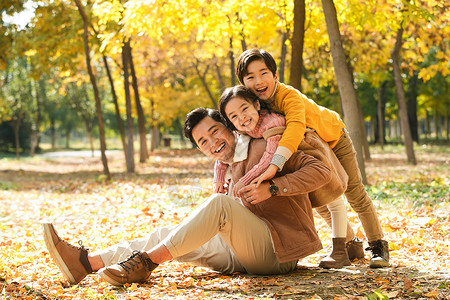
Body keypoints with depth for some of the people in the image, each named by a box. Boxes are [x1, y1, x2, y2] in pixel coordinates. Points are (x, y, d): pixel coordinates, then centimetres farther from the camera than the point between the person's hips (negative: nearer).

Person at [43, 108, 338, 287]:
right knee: (167, 235, -4)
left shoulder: (267, 147, -3)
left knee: (219, 203, -29)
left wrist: (272, 188, -20)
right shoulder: (233, 169, 20)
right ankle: (84, 261, -15)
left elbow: (321, 171, -12)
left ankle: (145, 262, -30)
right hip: (248, 254, 8)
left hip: (276, 251, -8)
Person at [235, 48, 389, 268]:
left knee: (355, 194, 0)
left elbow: (296, 127, -61)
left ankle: (378, 246, 14)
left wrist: (274, 165, -74)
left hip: (333, 137, -5)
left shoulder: (289, 96, -43)